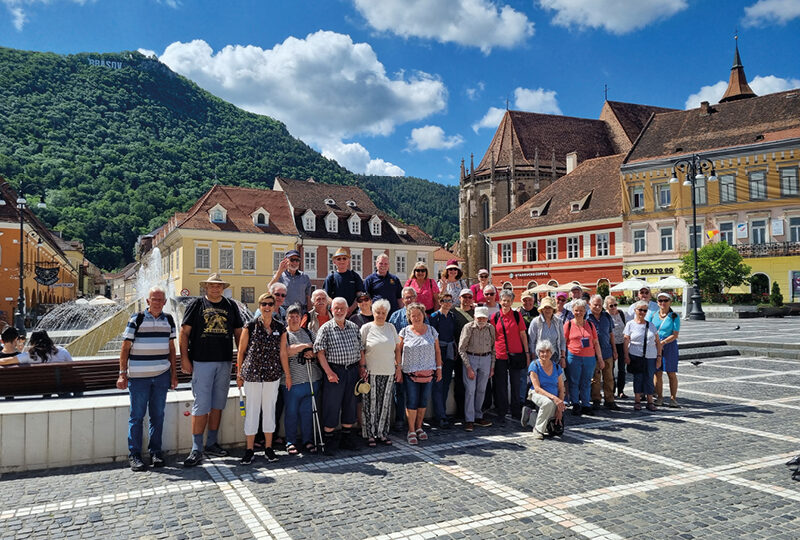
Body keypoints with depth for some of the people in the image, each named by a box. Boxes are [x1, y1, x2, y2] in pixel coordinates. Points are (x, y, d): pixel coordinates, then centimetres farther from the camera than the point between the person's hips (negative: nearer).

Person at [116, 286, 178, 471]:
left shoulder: (169, 320, 9)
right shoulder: (137, 319, -3)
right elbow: (125, 348, -2)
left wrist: (174, 374, 12)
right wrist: (122, 374, -7)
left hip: (162, 375, 4)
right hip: (138, 376, -3)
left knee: (158, 415, 9)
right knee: (137, 416, 2)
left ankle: (155, 452, 19)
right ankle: (134, 455, 12)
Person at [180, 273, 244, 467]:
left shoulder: (231, 306, 12)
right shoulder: (197, 304, 3)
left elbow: (239, 333, 15)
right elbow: (184, 332, 1)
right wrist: (184, 358, -8)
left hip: (224, 362, 4)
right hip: (201, 362, -4)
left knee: (218, 405, 10)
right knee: (201, 405, -6)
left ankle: (211, 443, 22)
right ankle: (196, 449, 0)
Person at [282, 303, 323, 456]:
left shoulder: (309, 333, 15)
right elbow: (285, 352, -14)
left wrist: (312, 354, -6)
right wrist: (305, 346, -8)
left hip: (312, 379, 3)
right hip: (292, 380, -3)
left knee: (307, 411, 7)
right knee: (291, 412, 5)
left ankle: (308, 441, 16)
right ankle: (291, 443, 16)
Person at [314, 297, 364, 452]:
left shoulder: (354, 327, 11)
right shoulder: (326, 328, -3)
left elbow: (360, 349, 16)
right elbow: (320, 352, -8)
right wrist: (329, 372, -16)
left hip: (352, 371, 5)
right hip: (334, 371, -5)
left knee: (350, 404, 12)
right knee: (331, 406, 0)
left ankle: (347, 439, 25)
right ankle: (328, 441, 12)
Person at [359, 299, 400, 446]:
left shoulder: (391, 327, 10)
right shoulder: (366, 328, -1)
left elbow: (397, 347, 15)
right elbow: (360, 349, -2)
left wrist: (398, 365, 10)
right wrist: (363, 366, -10)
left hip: (388, 373, 4)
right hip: (371, 372, -3)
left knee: (385, 404, 7)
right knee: (371, 403, -1)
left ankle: (382, 433, 17)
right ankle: (370, 434, 8)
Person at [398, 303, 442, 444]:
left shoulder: (431, 331, 6)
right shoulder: (405, 332, -2)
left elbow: (437, 351, 11)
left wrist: (439, 368, 7)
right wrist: (398, 368, -7)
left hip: (428, 373, 3)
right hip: (410, 373, -3)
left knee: (423, 401, 9)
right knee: (412, 402, -3)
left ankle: (419, 427, 25)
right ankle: (411, 431, 9)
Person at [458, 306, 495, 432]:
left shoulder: (491, 328, 1)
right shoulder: (468, 327, -11)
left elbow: (493, 348, 11)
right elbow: (461, 348, -9)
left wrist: (492, 366, 8)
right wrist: (468, 367, -12)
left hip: (486, 359, 4)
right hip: (470, 358, -3)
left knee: (481, 390, 9)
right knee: (470, 390, -7)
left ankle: (478, 417, 20)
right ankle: (469, 420, -2)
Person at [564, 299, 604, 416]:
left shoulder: (590, 324, 12)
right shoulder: (568, 324, 2)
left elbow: (596, 343, 14)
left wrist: (600, 358, 12)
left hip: (589, 358, 3)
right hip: (573, 357, -3)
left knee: (586, 383, 7)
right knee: (574, 382, 2)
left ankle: (586, 405, 16)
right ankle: (575, 406, 12)